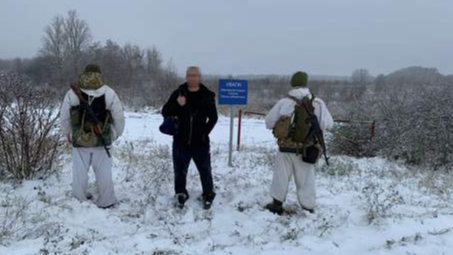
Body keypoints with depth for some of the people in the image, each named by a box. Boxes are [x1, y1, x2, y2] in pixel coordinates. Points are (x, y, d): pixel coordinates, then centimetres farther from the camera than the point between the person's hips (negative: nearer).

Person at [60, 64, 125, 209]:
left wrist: (67, 134, 21)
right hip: (102, 141, -1)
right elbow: (119, 117, -2)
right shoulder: (109, 93, -7)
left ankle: (80, 199, 28)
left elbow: (64, 117, 5)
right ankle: (106, 201, 18)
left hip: (79, 140, 1)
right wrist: (117, 133, 15)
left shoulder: (72, 93, -3)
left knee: (80, 171, 14)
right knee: (104, 172, 9)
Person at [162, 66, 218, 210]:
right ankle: (181, 194, 32)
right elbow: (165, 112, -2)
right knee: (180, 171, 12)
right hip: (181, 141, 1)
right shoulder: (178, 93, 0)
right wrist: (177, 105, -20)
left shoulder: (207, 95, 0)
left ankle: (208, 195, 27)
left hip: (200, 142, -1)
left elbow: (213, 117, 7)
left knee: (205, 170, 9)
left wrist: (205, 132, -2)